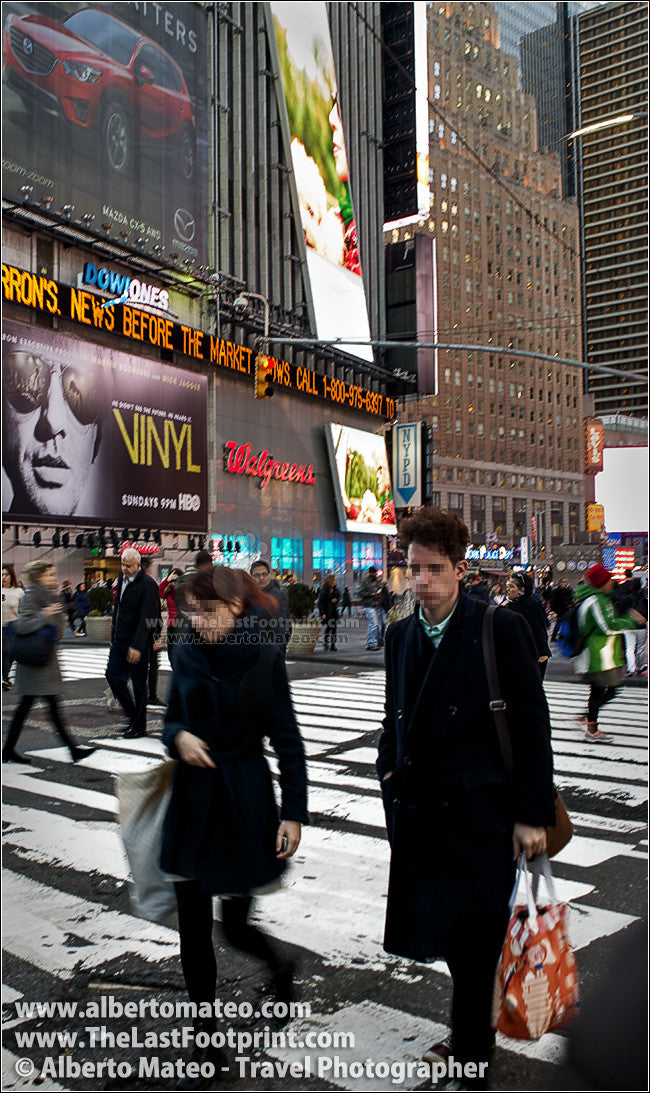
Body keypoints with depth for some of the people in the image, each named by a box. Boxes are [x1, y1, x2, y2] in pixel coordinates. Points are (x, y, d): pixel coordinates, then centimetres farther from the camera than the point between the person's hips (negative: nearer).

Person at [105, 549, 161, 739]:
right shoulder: (122, 578, 9)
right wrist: (114, 635, 15)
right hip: (120, 639, 8)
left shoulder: (148, 584, -16)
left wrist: (136, 646, -24)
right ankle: (133, 715, 22)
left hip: (138, 642, -8)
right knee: (113, 675, 5)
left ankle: (139, 726, 13)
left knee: (138, 683, 1)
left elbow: (146, 618, -21)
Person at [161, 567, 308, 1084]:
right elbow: (173, 721, 12)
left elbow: (287, 740, -7)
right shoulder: (187, 656, 1)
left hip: (245, 799, -4)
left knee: (235, 924, 4)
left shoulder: (264, 658, -10)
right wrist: (178, 736, -12)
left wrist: (294, 813, -10)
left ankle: (280, 965, 39)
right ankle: (206, 1037, 28)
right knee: (193, 928, 8)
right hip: (193, 799, 4)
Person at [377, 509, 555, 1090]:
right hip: (421, 808, 5)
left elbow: (533, 725, -10)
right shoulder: (401, 634, 7)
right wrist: (390, 771, 8)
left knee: (476, 938, 3)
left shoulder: (501, 628, -11)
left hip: (480, 808, -5)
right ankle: (472, 1032, 41)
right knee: (444, 930, 17)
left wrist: (533, 813, -11)